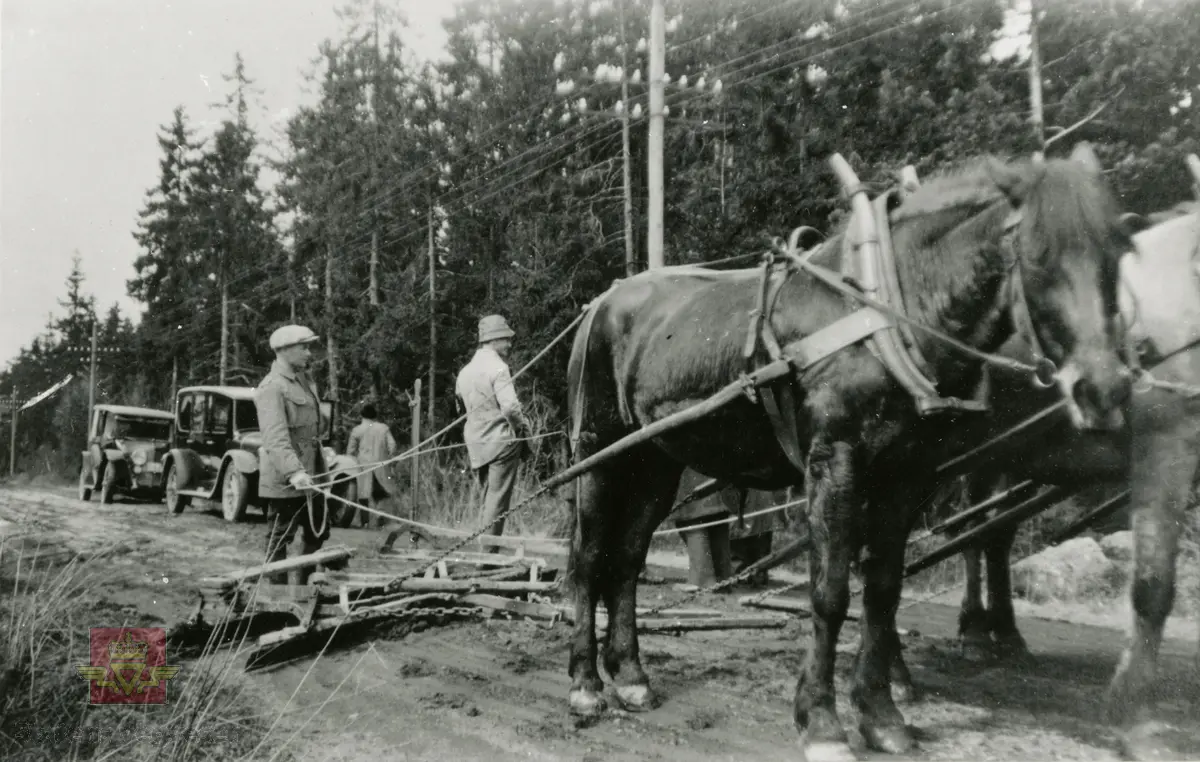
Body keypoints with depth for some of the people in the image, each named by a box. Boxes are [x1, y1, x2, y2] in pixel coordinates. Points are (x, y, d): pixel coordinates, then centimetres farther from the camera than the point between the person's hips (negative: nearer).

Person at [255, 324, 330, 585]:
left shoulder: (305, 381, 16)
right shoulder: (272, 387, -15)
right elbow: (275, 437, -27)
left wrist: (321, 469, 25)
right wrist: (294, 472, -38)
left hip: (310, 476, 10)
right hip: (284, 480, -9)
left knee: (318, 534, 16)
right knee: (279, 539, 1)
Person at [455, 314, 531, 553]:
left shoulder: (465, 371, 12)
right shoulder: (497, 367, -13)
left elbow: (461, 404, 21)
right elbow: (510, 406, -22)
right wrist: (522, 426, -6)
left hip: (476, 443, 8)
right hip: (501, 440, -8)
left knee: (489, 498, 16)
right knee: (498, 500, -2)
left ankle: (486, 552, 19)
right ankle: (489, 553, -1)